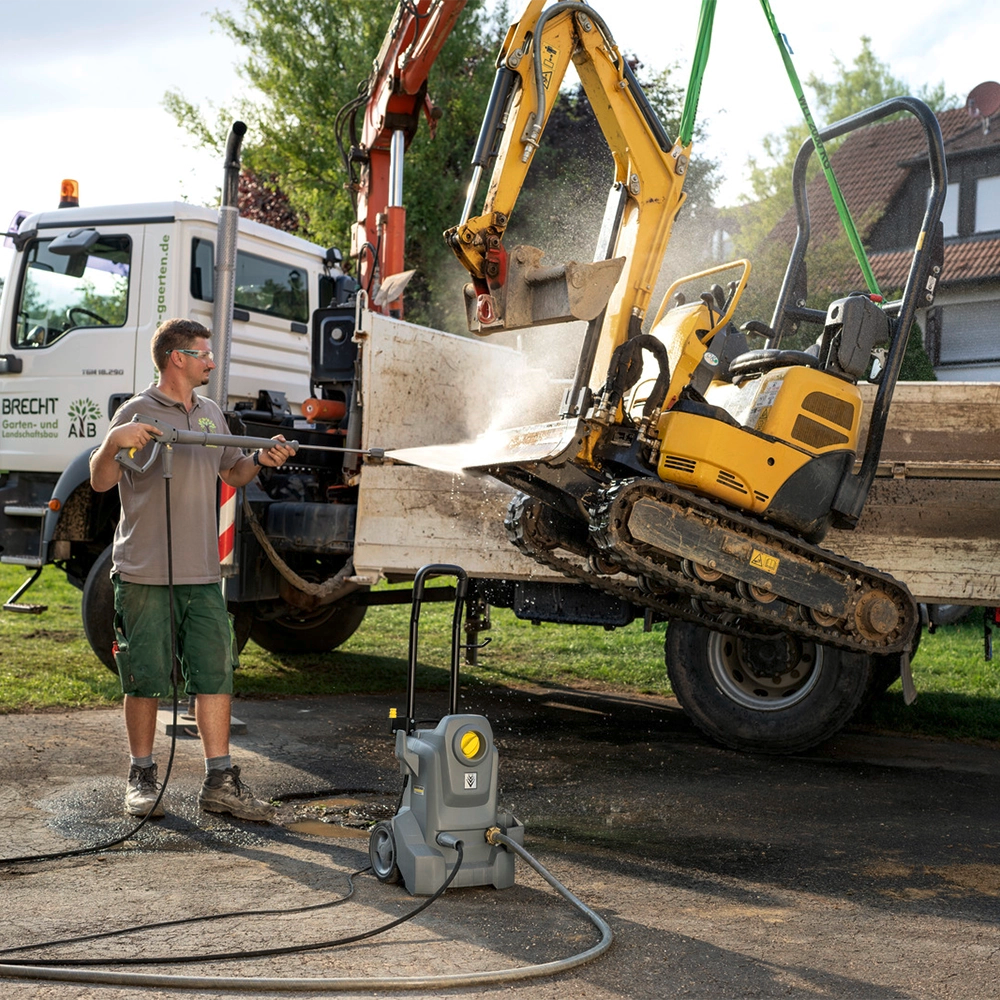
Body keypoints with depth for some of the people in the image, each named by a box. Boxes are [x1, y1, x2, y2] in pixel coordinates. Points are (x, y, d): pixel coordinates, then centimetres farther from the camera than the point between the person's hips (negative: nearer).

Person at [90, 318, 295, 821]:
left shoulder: (211, 413, 15)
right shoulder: (137, 412, -3)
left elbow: (232, 473, 24)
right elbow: (100, 482, -6)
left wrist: (260, 460, 4)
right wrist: (113, 441, -24)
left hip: (202, 573, 5)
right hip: (144, 573, -5)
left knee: (215, 674, 3)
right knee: (145, 679, 3)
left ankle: (220, 781, 9)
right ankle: (142, 777, 18)